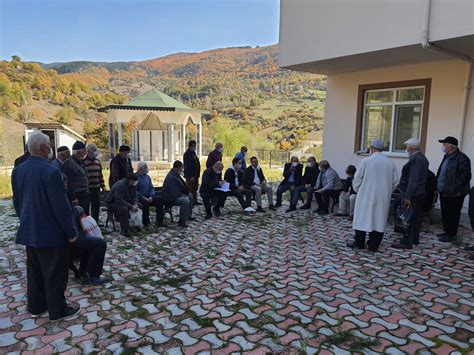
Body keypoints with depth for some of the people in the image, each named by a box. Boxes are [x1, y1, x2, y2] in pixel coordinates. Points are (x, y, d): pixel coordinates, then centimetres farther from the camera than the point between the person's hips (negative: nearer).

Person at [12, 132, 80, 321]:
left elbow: (17, 201, 14)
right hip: (51, 233, -8)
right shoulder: (50, 171, -22)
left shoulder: (18, 170, 4)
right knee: (55, 273, 5)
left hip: (29, 232, 8)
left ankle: (36, 306, 32)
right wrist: (71, 231, -12)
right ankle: (58, 310, 17)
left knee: (34, 270, 19)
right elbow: (61, 205, -21)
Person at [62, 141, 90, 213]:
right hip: (77, 197, -9)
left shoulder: (81, 162, 15)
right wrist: (74, 198, -20)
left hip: (85, 195, 9)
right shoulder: (69, 162, -14)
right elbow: (69, 182, -18)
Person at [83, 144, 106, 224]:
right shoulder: (83, 162, -9)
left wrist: (102, 185, 15)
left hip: (96, 188, 7)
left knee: (96, 206, 12)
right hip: (87, 188, -7)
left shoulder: (97, 161, 13)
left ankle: (95, 222, 25)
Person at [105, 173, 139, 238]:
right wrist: (131, 206, -37)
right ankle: (124, 230, -27)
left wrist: (135, 204, -22)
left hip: (125, 201, 8)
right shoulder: (120, 185, -30)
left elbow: (134, 196, 0)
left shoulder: (133, 185, -5)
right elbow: (119, 201, -36)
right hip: (112, 203, -8)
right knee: (124, 209, -38)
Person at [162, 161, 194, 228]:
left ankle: (188, 215, 28)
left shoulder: (176, 175, 10)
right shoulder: (171, 178, -26)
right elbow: (176, 192, -29)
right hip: (170, 198, -12)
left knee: (190, 196, 21)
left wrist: (187, 192, 6)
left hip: (177, 195, 12)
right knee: (185, 200, -33)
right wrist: (184, 196, -17)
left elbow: (183, 184, 20)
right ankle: (182, 221, -26)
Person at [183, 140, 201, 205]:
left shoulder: (193, 153, 14)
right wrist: (190, 176, -21)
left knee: (195, 189, 14)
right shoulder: (187, 154, -14)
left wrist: (197, 174, 15)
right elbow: (187, 166, -18)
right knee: (190, 189, -4)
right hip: (190, 176, -9)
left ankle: (195, 201, 23)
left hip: (195, 175, 9)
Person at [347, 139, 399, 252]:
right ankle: (373, 245, 13)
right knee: (379, 219, 9)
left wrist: (356, 189, 12)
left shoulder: (366, 161, -9)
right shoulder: (391, 163, 1)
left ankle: (359, 243, 14)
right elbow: (395, 181, 5)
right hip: (383, 197, 3)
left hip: (366, 195, -3)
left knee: (362, 217, 7)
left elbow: (357, 178, -5)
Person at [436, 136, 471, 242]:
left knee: (453, 214, 2)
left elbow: (465, 177, -18)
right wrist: (438, 186, 13)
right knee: (445, 213, 17)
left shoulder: (461, 158, -16)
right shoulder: (447, 156, 13)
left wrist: (453, 190, -20)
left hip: (454, 194, -9)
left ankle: (451, 235, 13)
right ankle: (447, 231, 29)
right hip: (444, 192, 9)